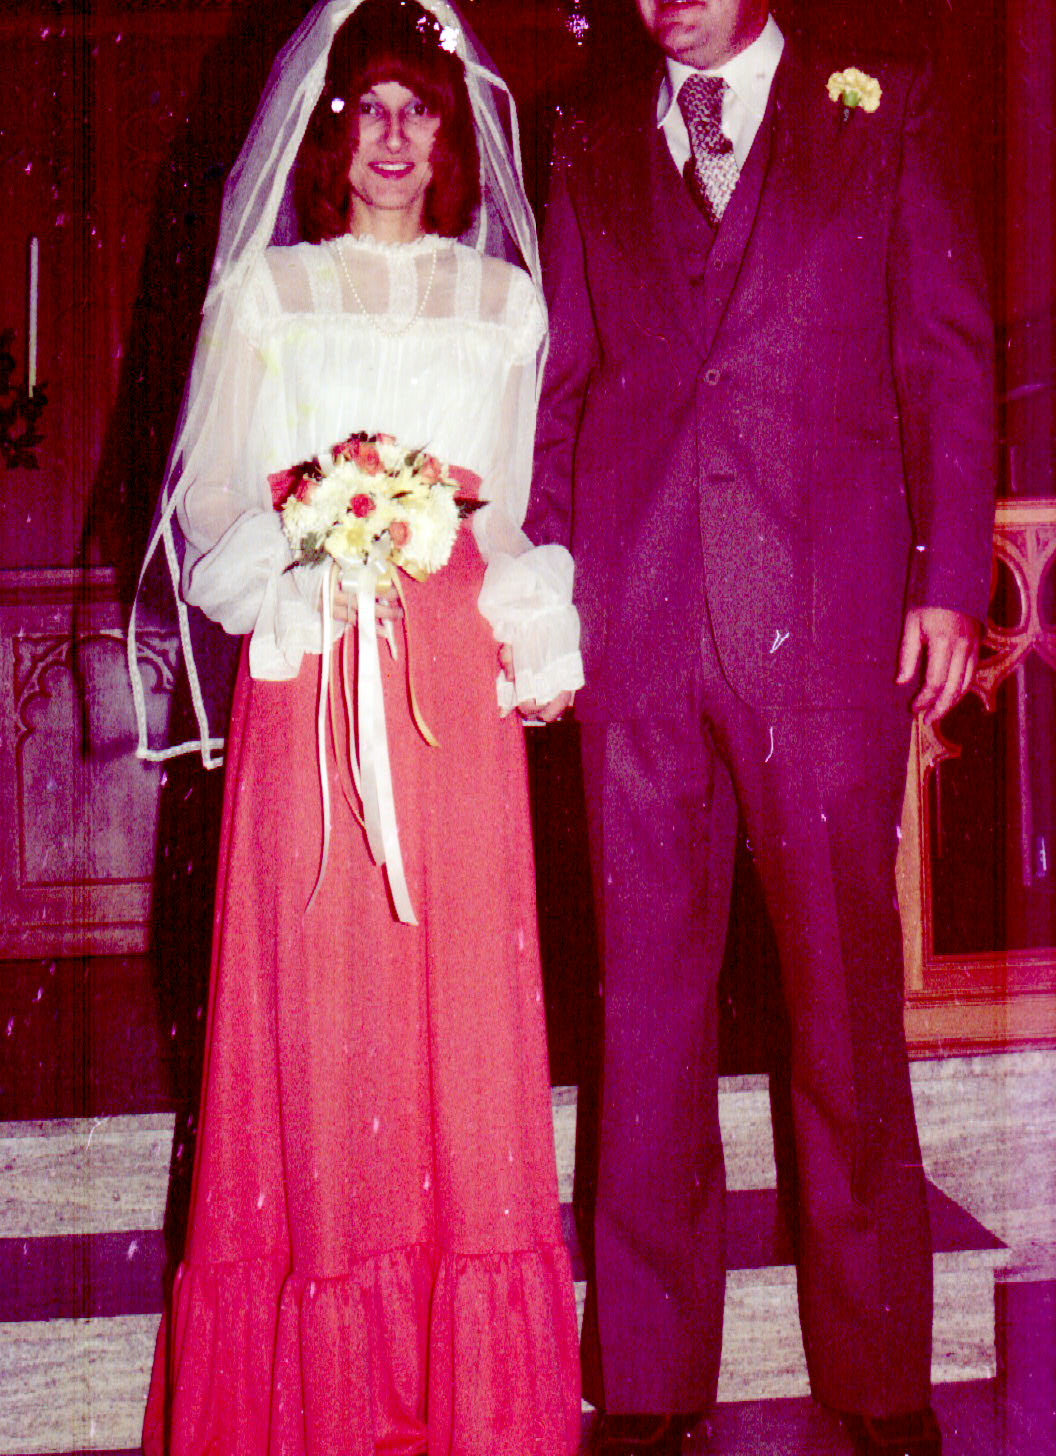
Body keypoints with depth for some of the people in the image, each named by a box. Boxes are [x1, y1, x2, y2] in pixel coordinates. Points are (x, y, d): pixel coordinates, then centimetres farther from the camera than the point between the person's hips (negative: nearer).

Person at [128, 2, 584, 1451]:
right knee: (320, 997, -4)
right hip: (310, 669, -1)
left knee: (462, 993, -1)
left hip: (456, 678, 2)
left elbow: (520, 509, 17)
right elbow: (207, 503, 8)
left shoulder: (503, 298, 18)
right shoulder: (262, 290, 13)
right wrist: (311, 515, -11)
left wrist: (535, 642, 2)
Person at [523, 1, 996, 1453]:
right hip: (636, 627, 2)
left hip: (831, 618, -2)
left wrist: (949, 581, -4)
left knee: (846, 994, 2)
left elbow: (950, 355, 6)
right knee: (648, 997, 5)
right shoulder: (592, 151, 18)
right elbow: (558, 389, 16)